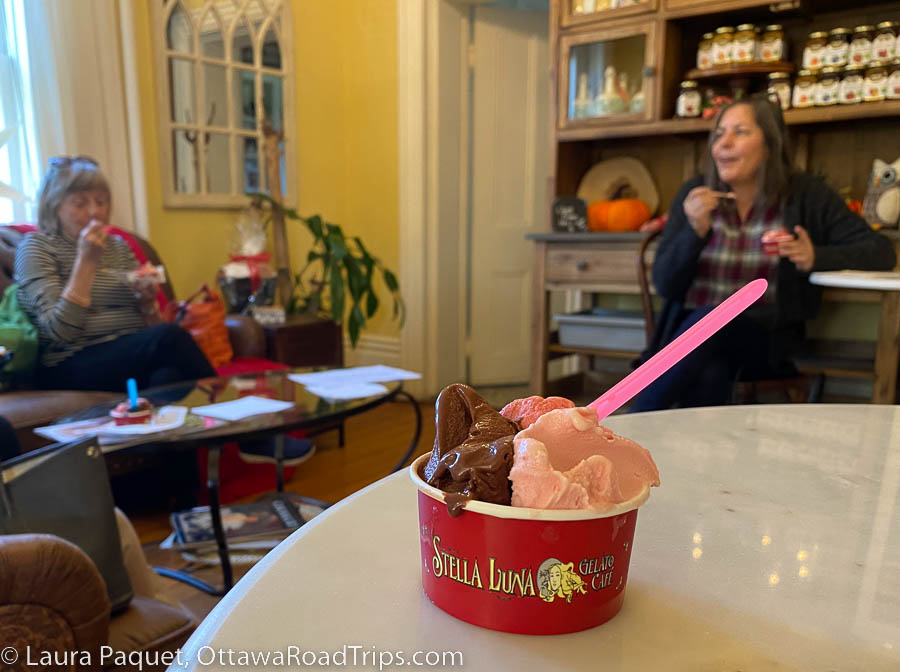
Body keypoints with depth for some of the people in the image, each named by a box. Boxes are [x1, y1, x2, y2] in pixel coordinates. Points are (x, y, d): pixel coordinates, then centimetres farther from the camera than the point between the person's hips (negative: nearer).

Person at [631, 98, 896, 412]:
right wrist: (695, 230, -18)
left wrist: (816, 257, -21)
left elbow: (881, 252, -1)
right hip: (689, 333, 1)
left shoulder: (805, 196, 1)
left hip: (763, 340, 0)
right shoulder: (694, 194, 4)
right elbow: (665, 286, -1)